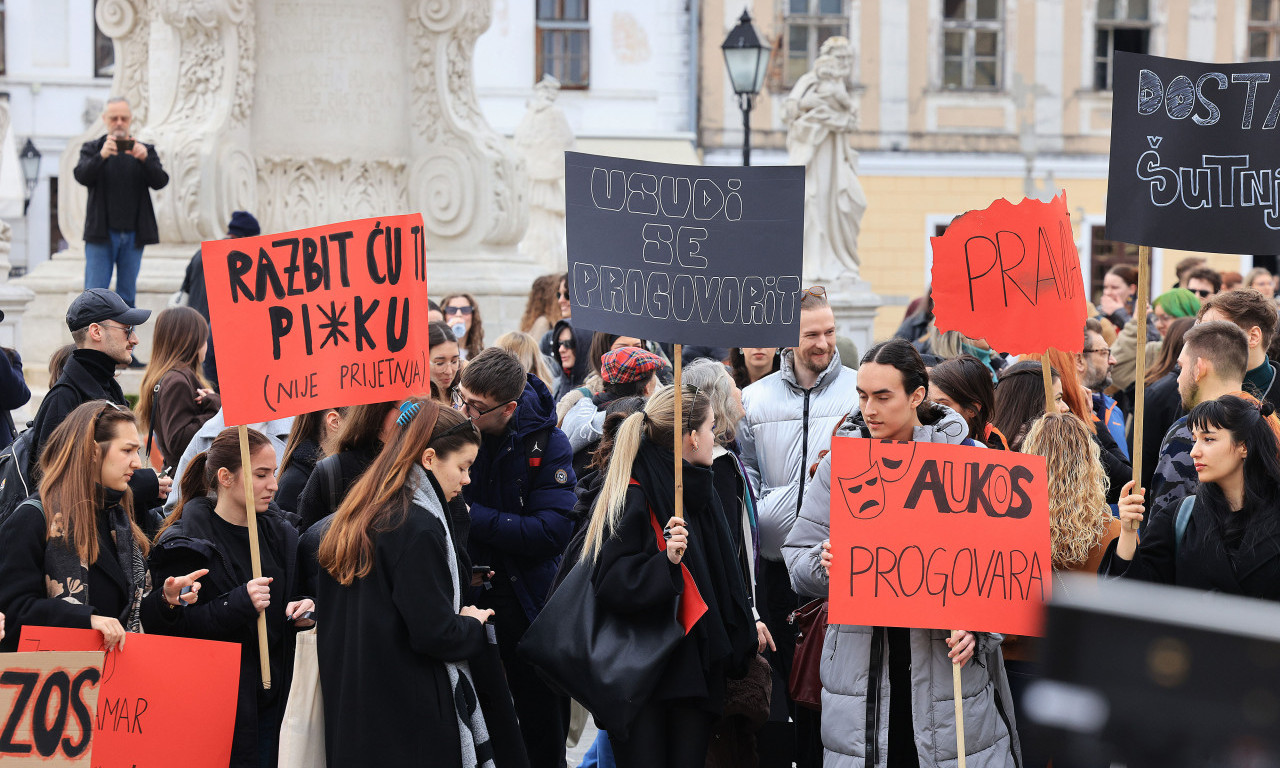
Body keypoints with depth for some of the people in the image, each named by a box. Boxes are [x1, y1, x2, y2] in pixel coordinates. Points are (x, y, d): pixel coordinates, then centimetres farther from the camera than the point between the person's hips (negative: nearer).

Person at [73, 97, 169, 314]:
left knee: (128, 298, 4)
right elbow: (82, 176, -10)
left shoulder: (145, 150, 12)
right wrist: (101, 156, -29)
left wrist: (145, 159, -22)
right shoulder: (92, 148, 8)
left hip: (133, 235, 2)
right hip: (101, 234, -2)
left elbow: (160, 181, -3)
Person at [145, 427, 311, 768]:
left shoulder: (280, 533, 9)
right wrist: (239, 603, -26)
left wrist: (301, 610, -2)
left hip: (269, 701, 6)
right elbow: (164, 625, -17)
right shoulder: (184, 543, -10)